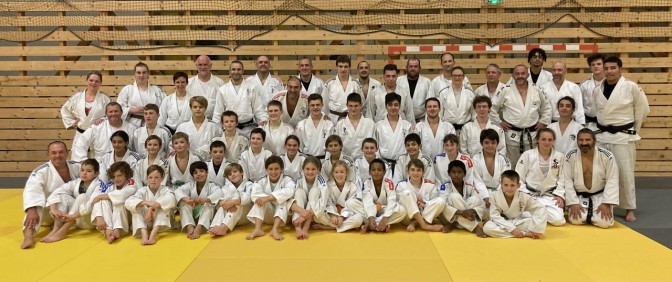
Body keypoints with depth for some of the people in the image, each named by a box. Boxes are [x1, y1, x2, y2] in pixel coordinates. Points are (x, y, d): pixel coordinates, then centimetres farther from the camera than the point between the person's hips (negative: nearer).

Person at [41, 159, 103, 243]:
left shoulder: (99, 186, -17)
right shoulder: (76, 183, 1)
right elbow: (57, 192, -8)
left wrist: (73, 216, -38)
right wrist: (53, 209, -24)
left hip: (91, 221, -6)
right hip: (77, 221, 6)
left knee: (82, 197, -30)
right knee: (62, 195, -10)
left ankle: (63, 231, -30)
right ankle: (56, 228, -22)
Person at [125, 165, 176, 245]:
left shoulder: (165, 190, -8)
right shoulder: (142, 191, -5)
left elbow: (171, 199, -33)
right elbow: (128, 202, -24)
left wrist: (151, 208, -38)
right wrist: (146, 203, -40)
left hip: (161, 221, -1)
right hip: (146, 222, 2)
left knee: (163, 205, -27)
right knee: (135, 207, -22)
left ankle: (154, 233, -41)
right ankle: (144, 233, -42)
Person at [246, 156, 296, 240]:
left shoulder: (287, 180, -7)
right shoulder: (263, 181, 0)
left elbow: (289, 191, -32)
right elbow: (254, 195, -20)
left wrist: (269, 197, -38)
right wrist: (275, 197, -31)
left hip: (283, 214, -2)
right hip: (267, 215, 2)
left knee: (283, 201, -30)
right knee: (260, 200, -23)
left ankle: (275, 229, -42)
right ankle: (257, 229, -36)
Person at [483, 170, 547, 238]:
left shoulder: (523, 197, -14)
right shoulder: (494, 196, -17)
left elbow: (540, 208, -13)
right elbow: (495, 216, -18)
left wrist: (536, 229, -23)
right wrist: (512, 228, -26)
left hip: (518, 223, -1)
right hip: (502, 223, 1)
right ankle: (525, 234, -26)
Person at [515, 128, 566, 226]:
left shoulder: (560, 156, 0)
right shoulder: (527, 155, -6)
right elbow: (519, 178, -3)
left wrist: (560, 195, -8)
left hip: (550, 195, 2)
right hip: (530, 194, -2)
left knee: (558, 220, -22)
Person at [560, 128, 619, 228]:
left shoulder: (607, 156, -12)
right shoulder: (570, 157, -10)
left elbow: (612, 181, -9)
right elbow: (567, 181, -8)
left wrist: (606, 203, -16)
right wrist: (573, 203, -14)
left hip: (600, 196, 0)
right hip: (579, 196, 0)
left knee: (604, 222, -19)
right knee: (576, 220, -20)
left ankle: (591, 215, 17)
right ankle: (586, 214, 18)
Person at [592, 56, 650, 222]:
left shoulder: (631, 87, -9)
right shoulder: (598, 90, 4)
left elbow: (643, 110, -1)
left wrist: (632, 131, 4)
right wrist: (603, 128, 11)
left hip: (623, 137, -4)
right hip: (602, 136, 5)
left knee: (625, 173, -1)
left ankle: (630, 209, 12)